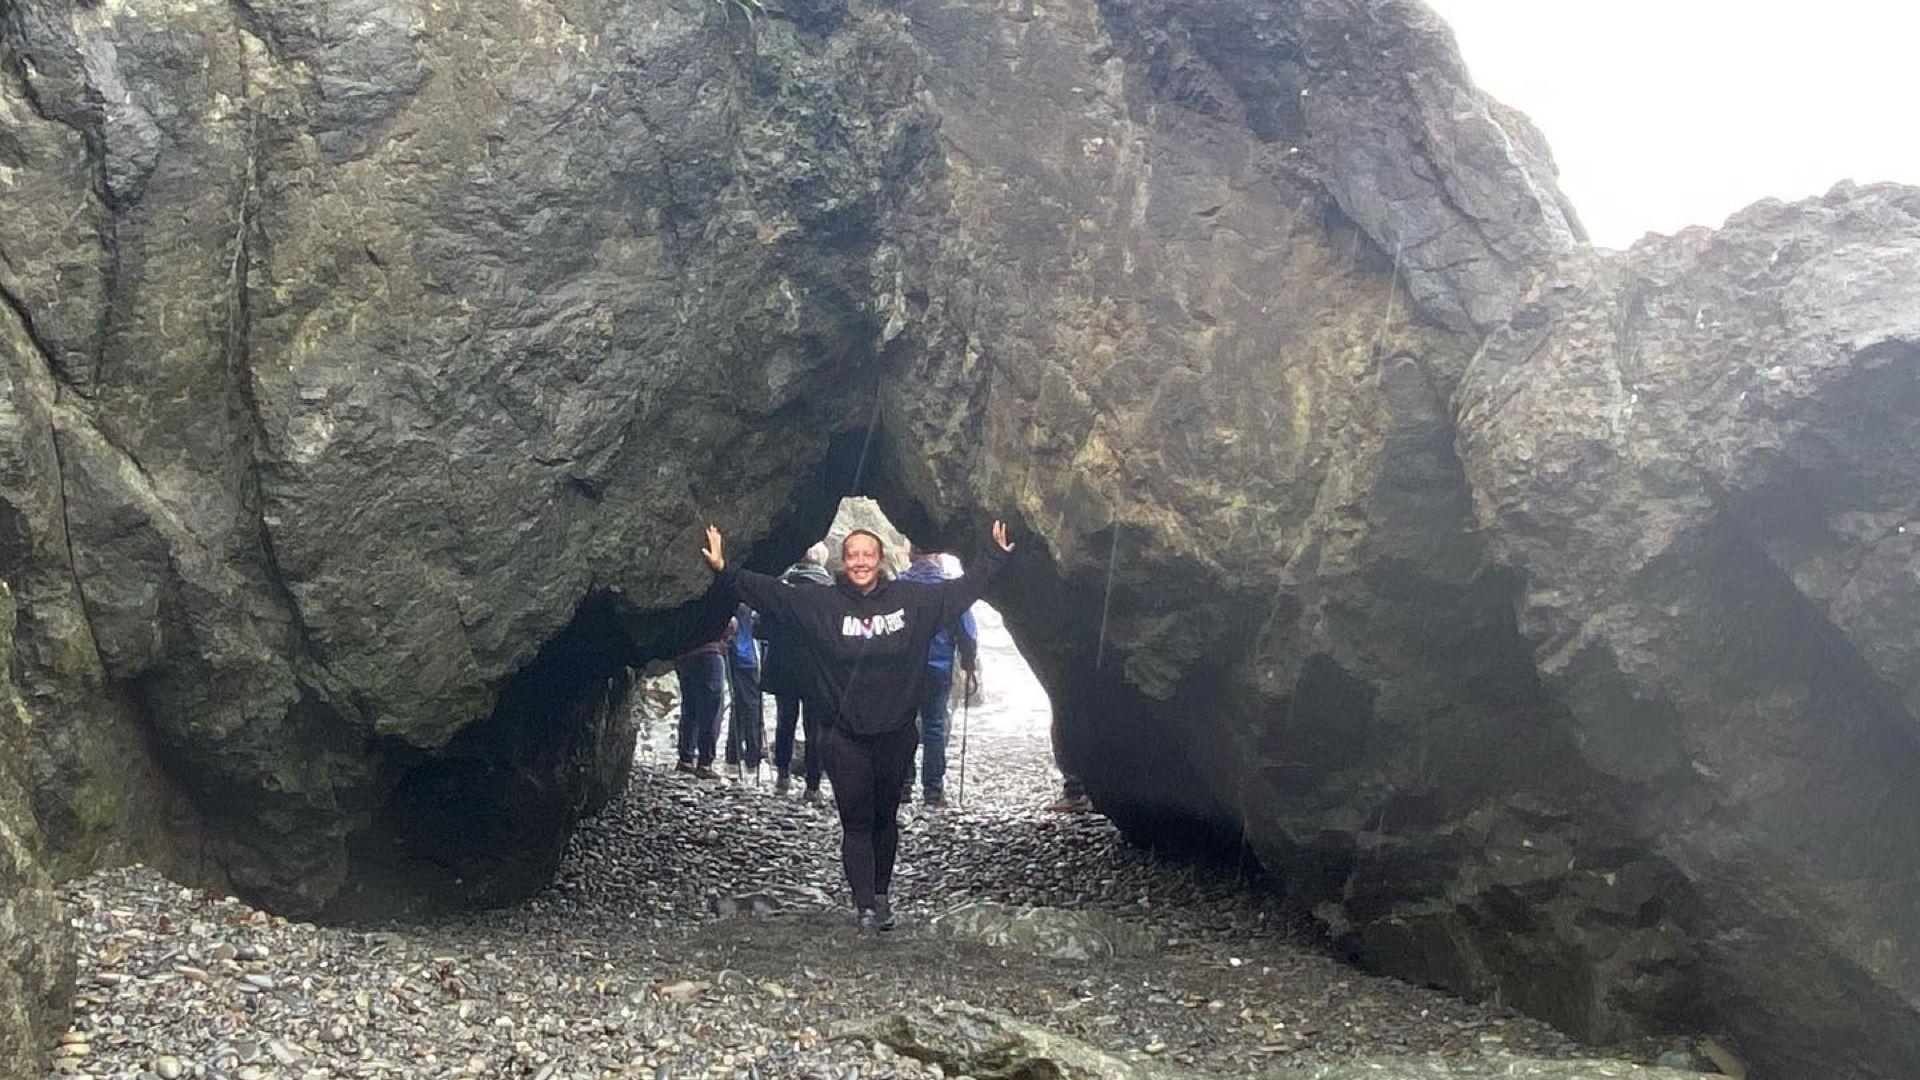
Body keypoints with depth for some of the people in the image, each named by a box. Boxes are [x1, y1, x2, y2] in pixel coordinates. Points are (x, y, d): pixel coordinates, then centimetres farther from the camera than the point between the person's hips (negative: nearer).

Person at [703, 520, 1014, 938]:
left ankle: (881, 895, 30)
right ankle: (865, 907, 5)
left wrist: (997, 556, 10)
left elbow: (963, 588, 9)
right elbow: (768, 591, -8)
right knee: (856, 822, 1)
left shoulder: (913, 599, 0)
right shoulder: (819, 604, -4)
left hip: (896, 734, 2)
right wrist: (725, 571, -17)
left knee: (885, 818, 15)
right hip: (844, 737, -2)